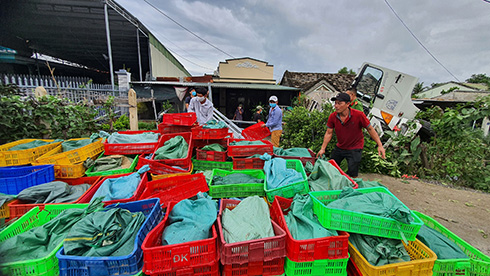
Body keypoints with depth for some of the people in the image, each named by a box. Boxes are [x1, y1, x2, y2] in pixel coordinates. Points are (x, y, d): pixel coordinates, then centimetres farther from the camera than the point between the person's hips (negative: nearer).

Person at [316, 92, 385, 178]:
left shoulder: (359, 115, -21)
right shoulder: (332, 116, -12)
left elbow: (370, 129, -9)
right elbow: (329, 133, -5)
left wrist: (380, 145, -11)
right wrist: (323, 149, -8)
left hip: (355, 149, -4)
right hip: (339, 147, 4)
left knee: (352, 175, -3)